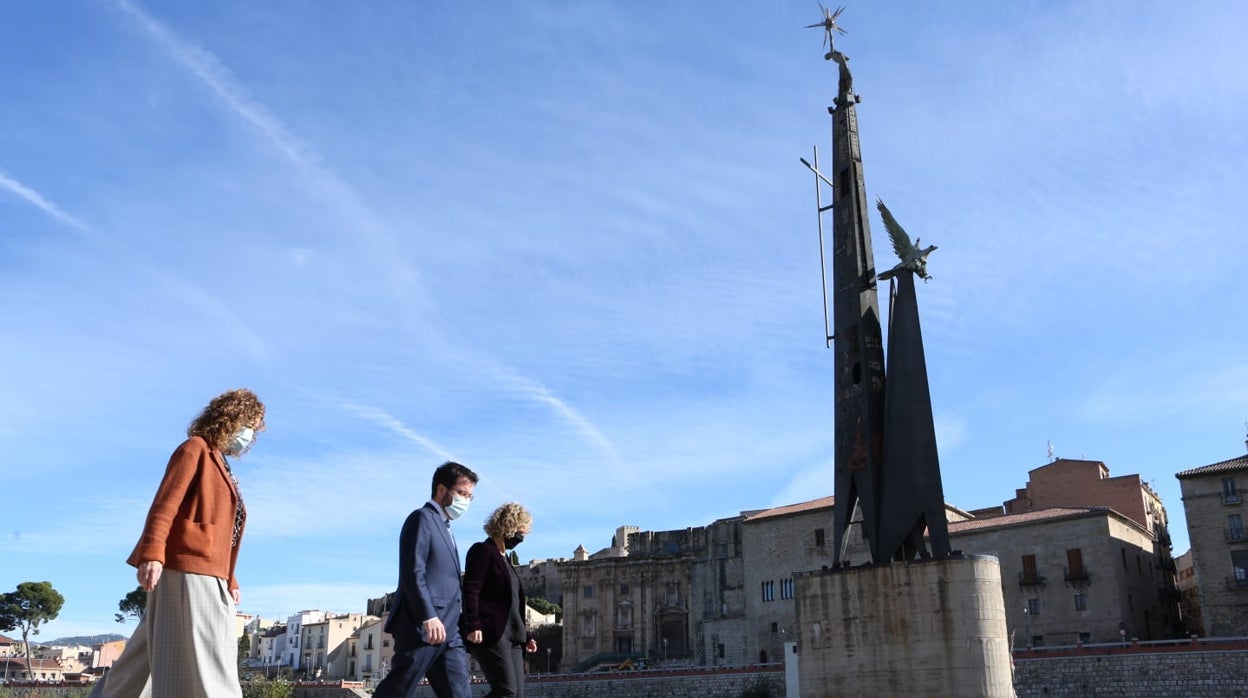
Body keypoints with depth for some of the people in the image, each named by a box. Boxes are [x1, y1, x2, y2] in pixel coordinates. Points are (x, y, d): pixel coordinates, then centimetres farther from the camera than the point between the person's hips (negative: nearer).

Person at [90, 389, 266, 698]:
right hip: (185, 570, -9)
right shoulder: (195, 449, -1)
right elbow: (165, 504, -13)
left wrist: (229, 581, 19)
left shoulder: (223, 470, 24)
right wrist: (152, 554, -25)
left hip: (208, 576, 9)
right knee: (197, 663, -9)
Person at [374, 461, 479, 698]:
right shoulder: (422, 518, -4)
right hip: (422, 628, -9)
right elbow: (413, 573, -16)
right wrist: (429, 617, -23)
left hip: (447, 631, 9)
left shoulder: (443, 527, 25)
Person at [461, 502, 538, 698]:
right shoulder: (483, 551, -2)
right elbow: (470, 591, -13)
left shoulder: (504, 559, 24)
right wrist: (473, 625, -25)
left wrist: (525, 635, 24)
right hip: (490, 633, -9)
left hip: (511, 635, 9)